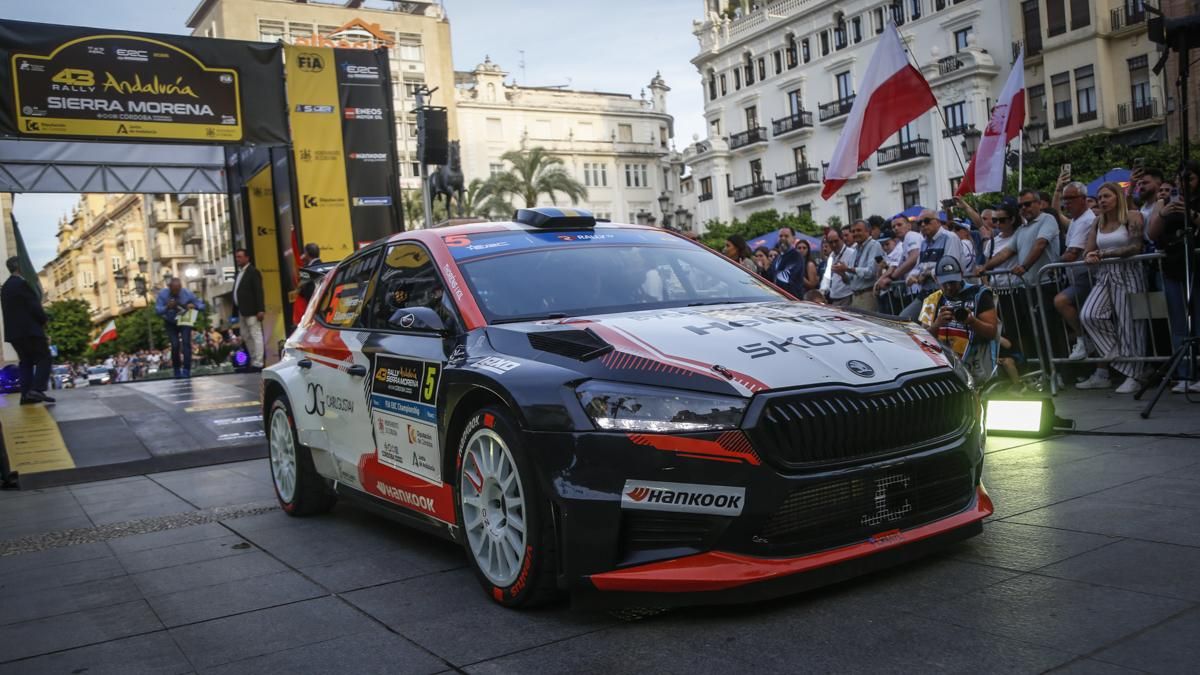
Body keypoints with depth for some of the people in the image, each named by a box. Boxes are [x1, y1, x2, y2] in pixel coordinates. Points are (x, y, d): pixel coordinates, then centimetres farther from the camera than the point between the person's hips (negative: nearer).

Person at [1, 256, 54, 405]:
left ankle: (26, 394, 6)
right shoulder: (22, 284, -12)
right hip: (29, 330, -9)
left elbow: (15, 309, 18)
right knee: (44, 358, -4)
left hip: (14, 331, 9)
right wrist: (45, 319, 1)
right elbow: (34, 305, -15)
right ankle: (37, 389, -16)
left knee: (26, 361, 11)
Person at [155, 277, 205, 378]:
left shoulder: (187, 294, -18)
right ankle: (177, 372, 5)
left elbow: (202, 305, -11)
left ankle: (186, 371, -19)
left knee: (186, 343, -18)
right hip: (170, 323, 0)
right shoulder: (162, 294, -18)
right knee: (175, 346, -12)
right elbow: (157, 310, -20)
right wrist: (167, 307, -41)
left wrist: (194, 306, -34)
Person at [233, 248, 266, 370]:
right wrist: (238, 310, 12)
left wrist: (261, 310, -21)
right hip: (242, 311, 10)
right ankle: (253, 361, 22)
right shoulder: (239, 272, 17)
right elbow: (237, 291, 16)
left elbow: (259, 291, -14)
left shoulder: (253, 272, -8)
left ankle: (258, 363, -5)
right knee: (246, 337, 14)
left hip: (251, 311, -10)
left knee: (256, 336, -6)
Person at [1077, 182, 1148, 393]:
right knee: (1088, 315, -15)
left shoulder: (1132, 217, -1)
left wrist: (1103, 254, -13)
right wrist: (1089, 257, -13)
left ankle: (1133, 377, 1)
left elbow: (1135, 247, -12)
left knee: (1128, 324, -5)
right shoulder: (1098, 222, 15)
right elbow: (1089, 250, 11)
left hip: (1127, 274, -5)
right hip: (1104, 275, 5)